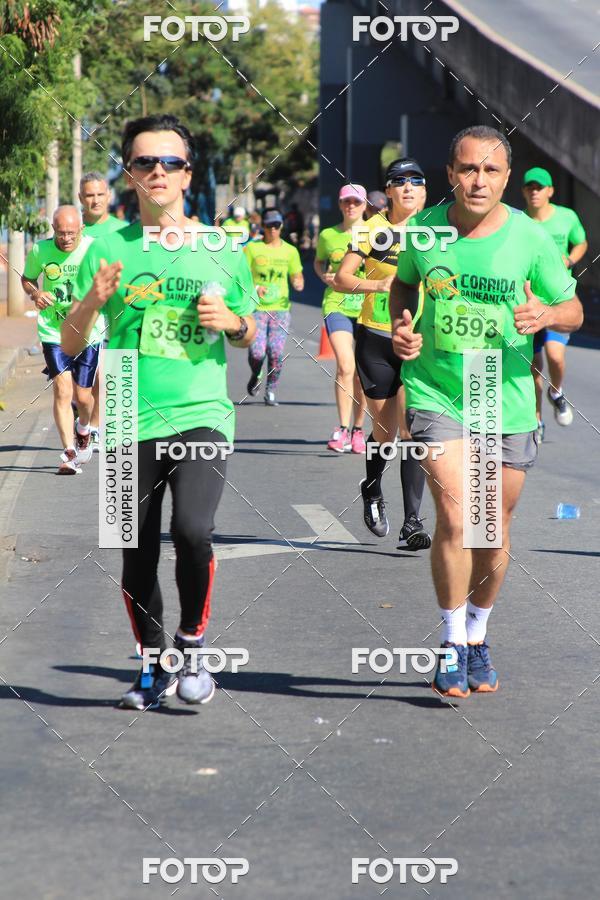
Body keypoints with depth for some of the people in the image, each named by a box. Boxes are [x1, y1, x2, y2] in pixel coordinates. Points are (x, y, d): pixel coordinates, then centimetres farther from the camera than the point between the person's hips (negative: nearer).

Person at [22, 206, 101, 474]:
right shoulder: (39, 251, -7)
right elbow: (27, 279, 11)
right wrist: (36, 294, -11)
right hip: (53, 332, 0)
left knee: (82, 395, 4)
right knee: (62, 390, -13)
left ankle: (83, 429, 39)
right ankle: (69, 453, -7)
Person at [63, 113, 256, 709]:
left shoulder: (221, 251, 5)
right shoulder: (109, 250, 3)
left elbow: (247, 336, 18)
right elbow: (70, 346, 4)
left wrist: (231, 321, -4)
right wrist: (93, 300, -14)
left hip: (202, 415, -1)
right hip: (132, 423, 1)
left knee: (193, 531, -23)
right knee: (137, 559, 7)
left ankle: (192, 642, 1)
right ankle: (153, 667, 28)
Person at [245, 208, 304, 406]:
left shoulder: (290, 251, 9)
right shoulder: (252, 248, 1)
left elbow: (297, 275, 17)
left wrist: (299, 283, -7)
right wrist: (254, 288, -17)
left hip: (280, 308, 2)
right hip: (256, 308, -2)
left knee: (276, 352, -9)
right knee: (257, 352, -13)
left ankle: (271, 390, 12)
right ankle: (255, 376, 22)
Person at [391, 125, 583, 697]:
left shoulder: (531, 238, -8)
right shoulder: (423, 229, -4)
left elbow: (574, 310, 2)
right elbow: (404, 282, 17)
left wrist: (546, 315, -21)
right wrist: (400, 327, -3)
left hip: (507, 401, 1)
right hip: (435, 393, -1)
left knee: (495, 529, 9)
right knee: (455, 516, -16)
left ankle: (478, 634, 34)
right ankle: (452, 641, 1)